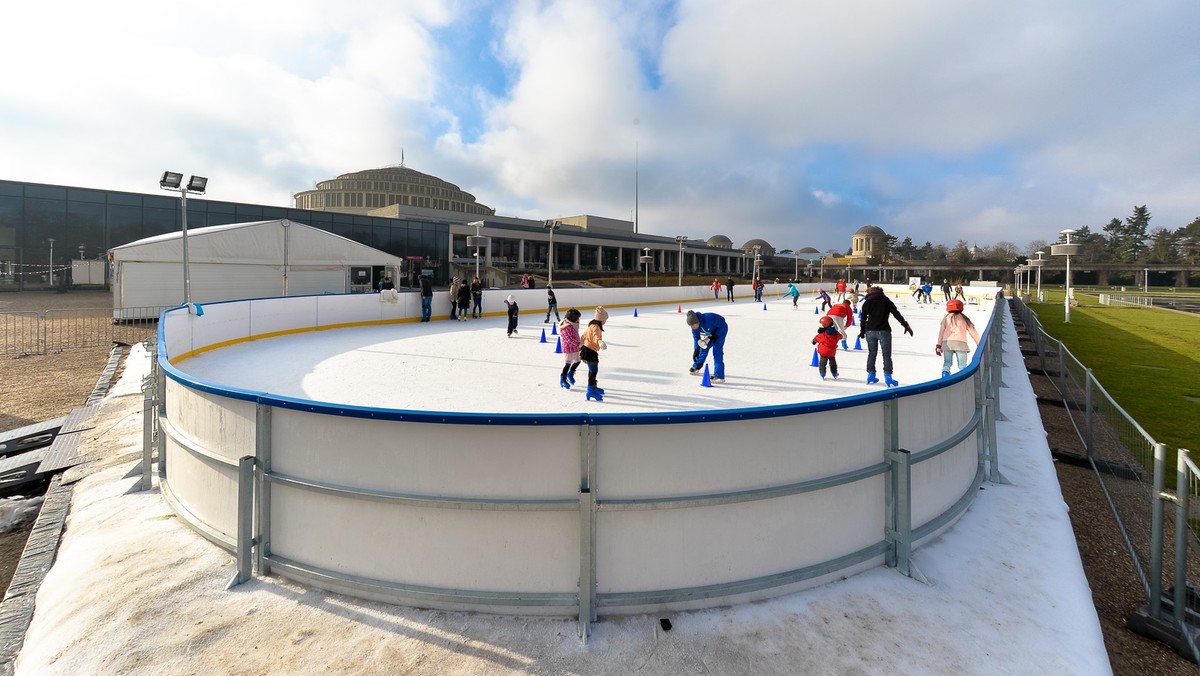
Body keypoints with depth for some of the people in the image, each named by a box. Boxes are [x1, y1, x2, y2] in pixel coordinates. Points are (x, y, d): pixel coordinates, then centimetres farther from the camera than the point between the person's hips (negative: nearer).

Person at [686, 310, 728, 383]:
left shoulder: (709, 318, -40)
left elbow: (722, 324, -27)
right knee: (703, 348, 11)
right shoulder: (694, 327, -20)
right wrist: (696, 350, -15)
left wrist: (715, 335, -27)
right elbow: (696, 338, -8)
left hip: (720, 330, -6)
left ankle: (719, 376, -17)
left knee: (717, 351, -16)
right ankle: (696, 367, 34)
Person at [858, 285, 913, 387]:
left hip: (870, 331, 2)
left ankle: (871, 376, 16)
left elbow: (863, 318, 8)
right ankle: (888, 377, -2)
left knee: (871, 353, 12)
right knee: (886, 354, 1)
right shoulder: (886, 300, 5)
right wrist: (906, 325, 7)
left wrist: (862, 331, 17)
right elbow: (897, 314, 2)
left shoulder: (867, 302, 7)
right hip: (883, 331, -2)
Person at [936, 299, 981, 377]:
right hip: (960, 343, 0)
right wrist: (979, 344, 20)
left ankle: (945, 372, -14)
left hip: (947, 343, 0)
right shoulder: (964, 318, 14)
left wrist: (938, 346, 6)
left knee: (947, 362, 8)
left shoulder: (946, 318, 12)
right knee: (962, 365, 7)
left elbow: (941, 332, 6)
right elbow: (973, 332, 14)